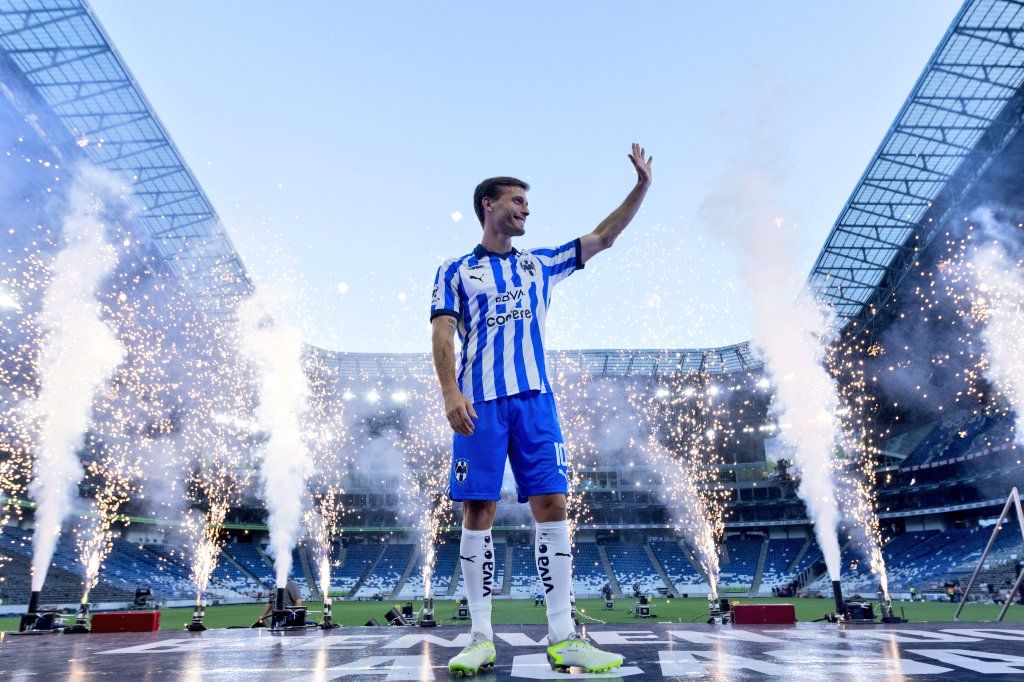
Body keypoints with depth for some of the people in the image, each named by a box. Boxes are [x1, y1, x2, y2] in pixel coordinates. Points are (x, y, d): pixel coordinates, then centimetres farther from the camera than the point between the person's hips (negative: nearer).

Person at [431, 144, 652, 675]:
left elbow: (603, 238, 20)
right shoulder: (456, 270, 10)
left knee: (551, 507, -4)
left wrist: (641, 187, 14)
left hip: (534, 398, 3)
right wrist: (450, 392, -15)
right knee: (477, 513, -3)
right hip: (479, 402, -2)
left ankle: (562, 640, 2)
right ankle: (481, 639, 7)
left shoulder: (540, 263, 19)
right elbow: (442, 335, -1)